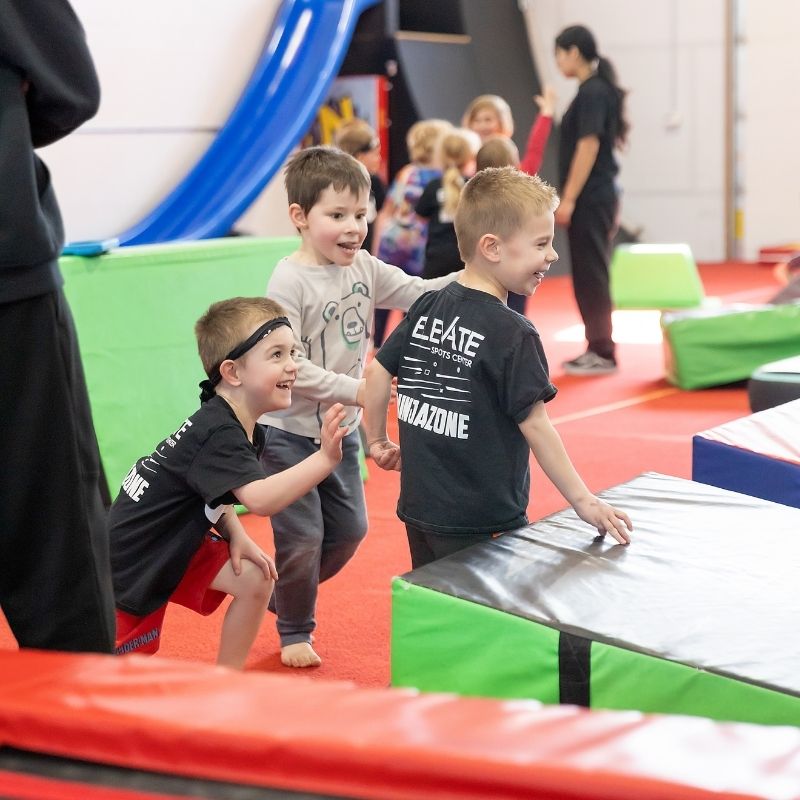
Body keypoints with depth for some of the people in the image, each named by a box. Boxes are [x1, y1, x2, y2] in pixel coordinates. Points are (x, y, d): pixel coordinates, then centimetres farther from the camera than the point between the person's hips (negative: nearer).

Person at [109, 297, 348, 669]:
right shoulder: (218, 434, -31)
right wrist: (325, 459, -51)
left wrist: (236, 536, -7)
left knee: (256, 579, -4)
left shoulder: (243, 431, -1)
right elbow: (259, 499, -44)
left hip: (174, 548, 9)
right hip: (125, 566, -9)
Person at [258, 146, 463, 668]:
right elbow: (288, 365, -24)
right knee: (303, 536, 0)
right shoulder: (290, 281, -20)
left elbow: (419, 294, 1)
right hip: (290, 433, -7)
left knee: (350, 529, 15)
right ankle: (295, 631, 21)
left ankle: (287, 596, 38)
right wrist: (356, 390, -26)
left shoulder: (364, 268, 1)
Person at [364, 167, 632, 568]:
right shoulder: (512, 333, -17)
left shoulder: (426, 308, 2)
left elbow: (378, 372, 6)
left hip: (418, 508, 7)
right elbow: (535, 425, -16)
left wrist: (378, 440, 19)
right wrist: (583, 500, -11)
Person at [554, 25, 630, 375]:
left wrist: (568, 199, -19)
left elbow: (588, 147, -19)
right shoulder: (597, 90, 14)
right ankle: (597, 349, 18)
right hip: (597, 196, 9)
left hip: (591, 198, -9)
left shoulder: (592, 92, -14)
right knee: (588, 274, 13)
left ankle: (603, 353, 0)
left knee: (591, 273, -4)